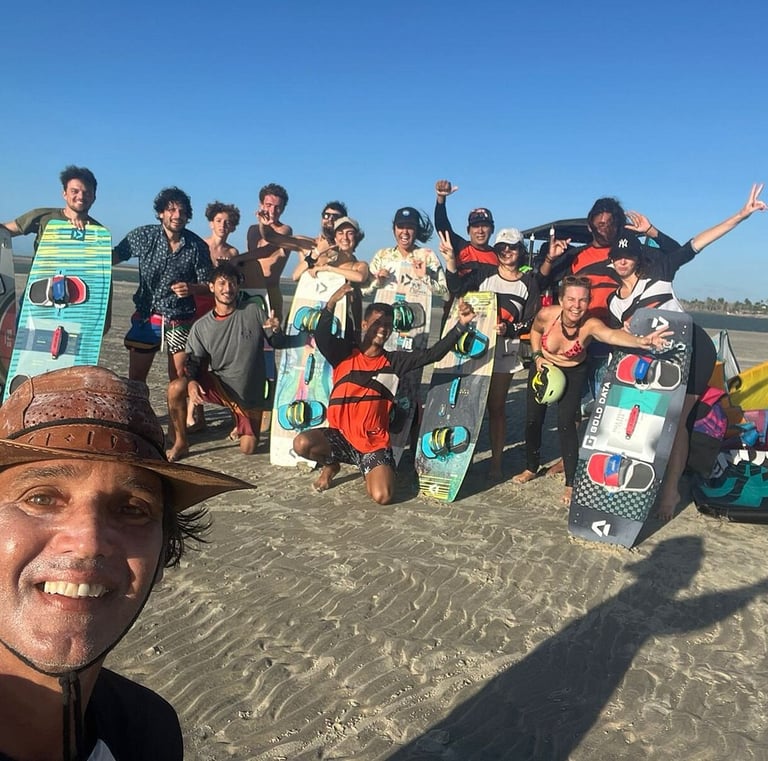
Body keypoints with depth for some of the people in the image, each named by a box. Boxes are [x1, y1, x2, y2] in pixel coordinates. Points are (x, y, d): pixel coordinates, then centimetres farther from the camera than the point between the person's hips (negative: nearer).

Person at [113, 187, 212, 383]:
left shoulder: (197, 246, -6)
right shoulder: (144, 236, -4)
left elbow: (207, 284, 0)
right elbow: (115, 255, 5)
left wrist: (191, 288, -21)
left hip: (181, 321, -1)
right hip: (146, 316, 1)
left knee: (179, 380, 2)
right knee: (136, 378, 7)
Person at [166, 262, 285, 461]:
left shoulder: (253, 311, -11)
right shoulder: (201, 327, -6)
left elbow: (278, 344, -8)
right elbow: (193, 361, -5)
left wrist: (276, 331, -31)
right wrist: (191, 382, -27)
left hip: (250, 393, 0)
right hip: (218, 386, 1)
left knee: (248, 449, 0)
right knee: (176, 388, -26)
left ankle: (242, 424, 37)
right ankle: (180, 444, -5)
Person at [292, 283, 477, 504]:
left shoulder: (394, 361, 2)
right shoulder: (344, 353, -1)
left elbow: (433, 354, -7)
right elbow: (321, 337, -20)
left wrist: (461, 325, -18)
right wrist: (331, 304, -36)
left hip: (375, 443, 0)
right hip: (341, 436, 0)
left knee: (382, 496, -20)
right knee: (302, 444, -27)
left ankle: (370, 470, 19)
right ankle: (331, 464, 10)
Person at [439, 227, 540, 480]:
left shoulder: (529, 282, 7)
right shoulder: (483, 273, 5)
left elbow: (531, 321, 5)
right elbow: (457, 289, -11)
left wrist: (509, 329, -13)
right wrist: (450, 259, -24)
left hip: (504, 351, 0)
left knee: (496, 406, 5)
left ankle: (496, 462, 12)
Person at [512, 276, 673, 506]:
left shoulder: (590, 325, -34)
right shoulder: (546, 314, -27)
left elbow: (612, 334, -58)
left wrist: (640, 341, -76)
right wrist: (537, 355, -12)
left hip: (573, 374, -2)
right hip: (543, 367, 3)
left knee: (566, 424, -12)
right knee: (533, 419, 6)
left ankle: (571, 483, 2)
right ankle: (531, 468, 30)